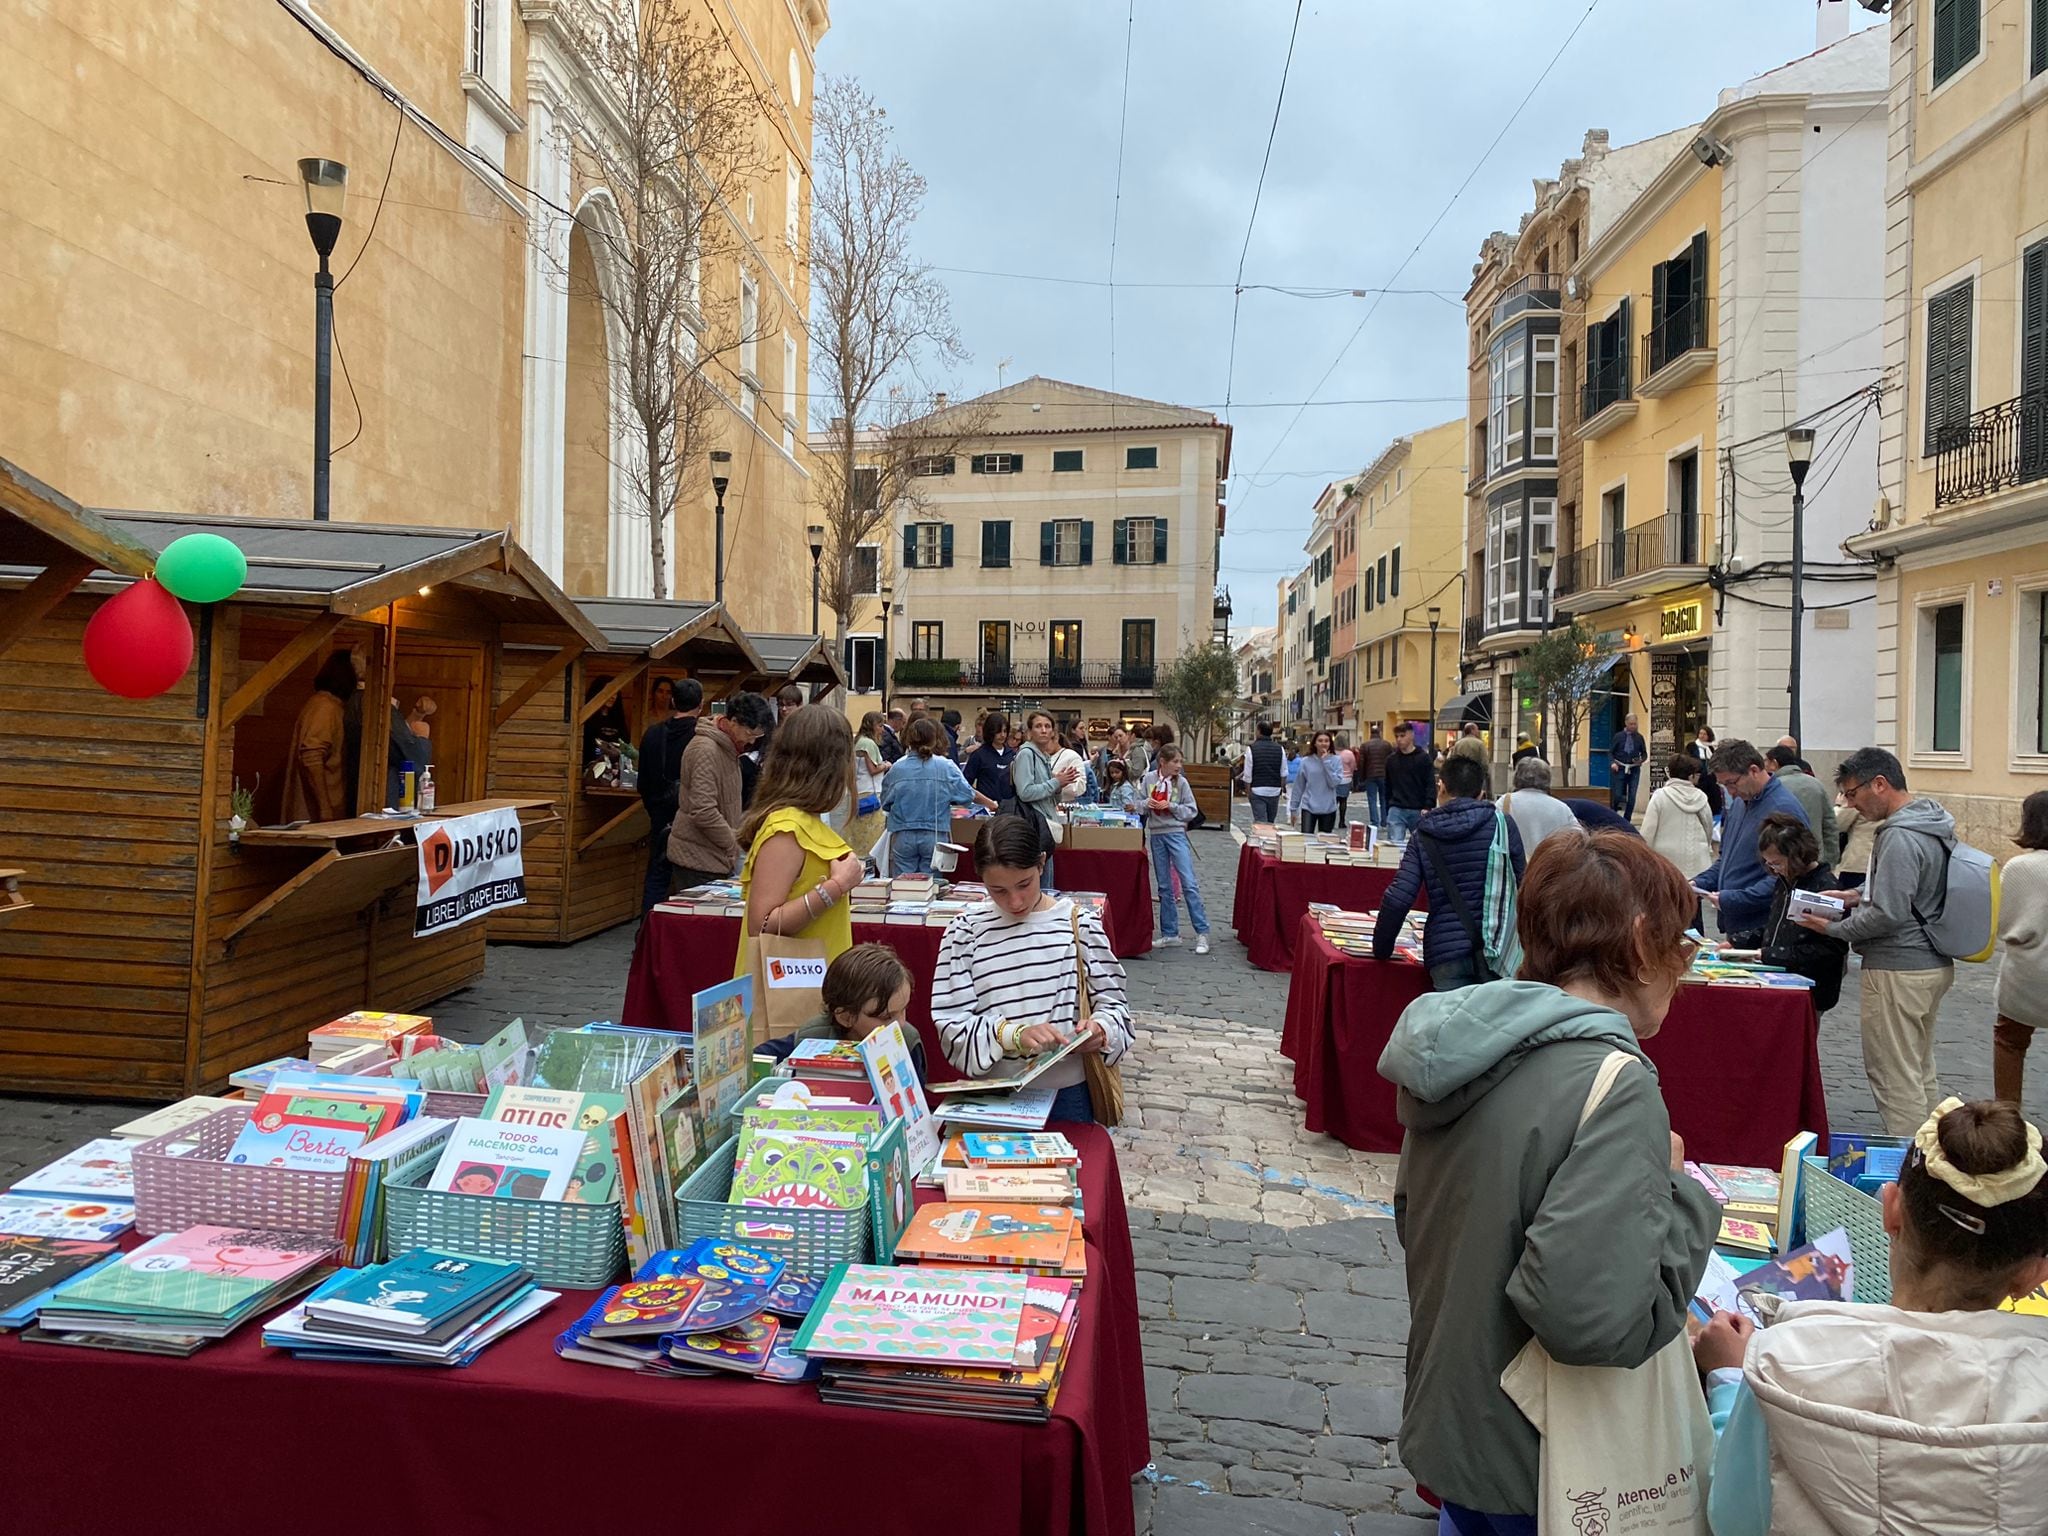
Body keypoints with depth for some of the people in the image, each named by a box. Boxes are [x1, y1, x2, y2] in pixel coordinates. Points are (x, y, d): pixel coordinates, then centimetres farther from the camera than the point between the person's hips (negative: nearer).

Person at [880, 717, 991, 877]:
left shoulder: (897, 767, -4)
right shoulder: (946, 767, -6)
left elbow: (885, 803, 6)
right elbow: (968, 795, 2)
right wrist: (990, 804, 21)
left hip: (903, 837, 1)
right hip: (935, 836, 0)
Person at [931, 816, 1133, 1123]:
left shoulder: (1078, 923, -5)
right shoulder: (965, 931, -6)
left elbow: (1112, 1001, 3)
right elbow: (951, 1024, -8)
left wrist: (1100, 1028, -19)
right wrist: (1013, 1034, -23)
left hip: (1067, 1091, 1)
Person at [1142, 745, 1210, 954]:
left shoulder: (1181, 782, -3)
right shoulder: (1149, 779, 2)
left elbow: (1191, 811, -2)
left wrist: (1171, 806, -14)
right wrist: (1147, 804, -12)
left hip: (1176, 833, -3)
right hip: (1155, 835, 3)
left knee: (1189, 883, -8)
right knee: (1164, 887, 9)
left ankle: (1202, 933, -4)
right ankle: (1170, 934, 17)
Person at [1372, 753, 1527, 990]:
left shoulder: (1424, 835, 5)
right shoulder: (1501, 823, 3)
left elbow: (1398, 898, -3)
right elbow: (1521, 885, 6)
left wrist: (1381, 950, 9)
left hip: (1444, 953, 1)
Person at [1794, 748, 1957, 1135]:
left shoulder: (1899, 837, -22)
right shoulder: (1935, 824, 10)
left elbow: (1888, 915, -25)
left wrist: (1833, 928, -11)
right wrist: (1859, 895, 10)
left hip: (1898, 971, -10)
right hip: (1934, 965, 10)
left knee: (1893, 1077, -2)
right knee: (1919, 1071, 20)